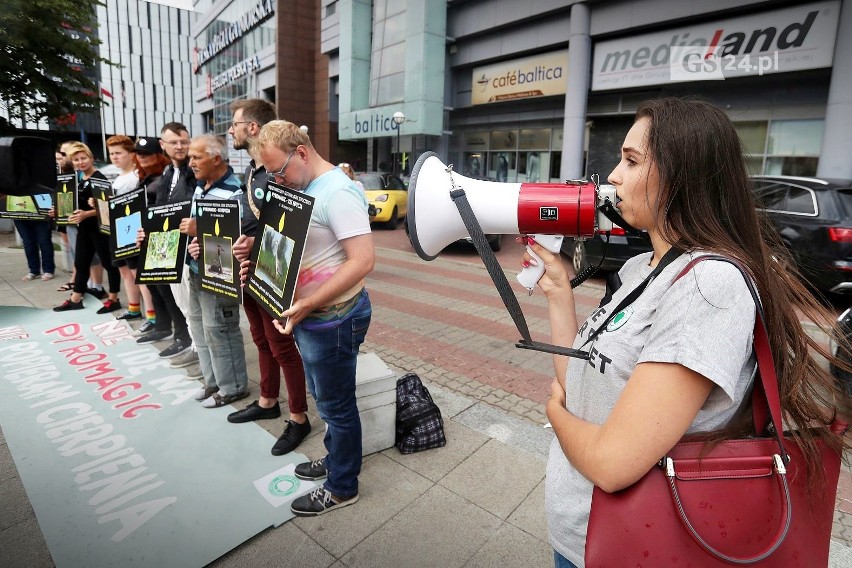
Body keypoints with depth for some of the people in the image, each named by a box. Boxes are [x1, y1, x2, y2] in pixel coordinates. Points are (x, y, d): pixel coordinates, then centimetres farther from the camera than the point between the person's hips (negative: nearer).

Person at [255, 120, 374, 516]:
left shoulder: (337, 192, -20)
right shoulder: (303, 189, 9)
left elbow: (363, 261, -27)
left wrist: (306, 306, -27)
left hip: (333, 319, -9)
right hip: (308, 316, 9)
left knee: (336, 406, 7)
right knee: (326, 400, 23)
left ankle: (342, 487, 28)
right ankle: (335, 458, 45)